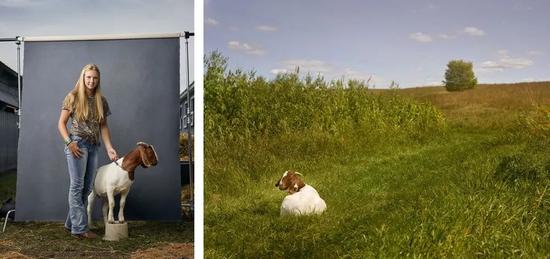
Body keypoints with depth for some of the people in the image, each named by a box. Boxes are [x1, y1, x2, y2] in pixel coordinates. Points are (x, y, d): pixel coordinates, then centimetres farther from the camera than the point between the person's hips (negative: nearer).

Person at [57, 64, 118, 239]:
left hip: (93, 146, 6)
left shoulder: (101, 101, 11)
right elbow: (61, 123, -1)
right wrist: (69, 142, -14)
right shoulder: (73, 97, -1)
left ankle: (72, 224, 19)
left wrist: (109, 147, 3)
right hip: (77, 144, -6)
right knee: (77, 185, -4)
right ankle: (80, 228, -2)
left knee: (87, 187, 7)